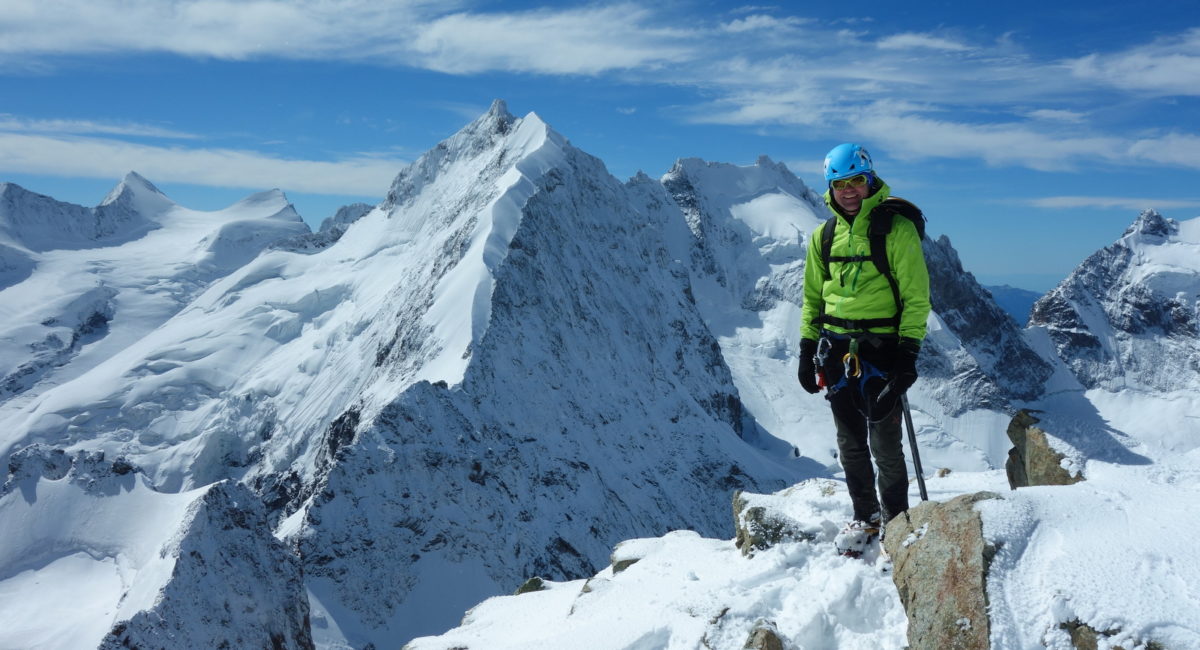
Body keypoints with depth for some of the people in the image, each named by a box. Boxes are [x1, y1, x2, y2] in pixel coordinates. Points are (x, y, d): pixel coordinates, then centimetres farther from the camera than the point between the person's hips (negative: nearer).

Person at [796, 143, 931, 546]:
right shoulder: (824, 236, 11)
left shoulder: (896, 229, -5)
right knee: (850, 441, 11)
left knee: (884, 441, -4)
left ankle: (895, 520, 12)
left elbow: (916, 296, -7)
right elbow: (813, 297, 17)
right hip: (836, 349, 5)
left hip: (881, 348, -5)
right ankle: (865, 516, 25)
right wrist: (807, 350, 12)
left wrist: (908, 351, -13)